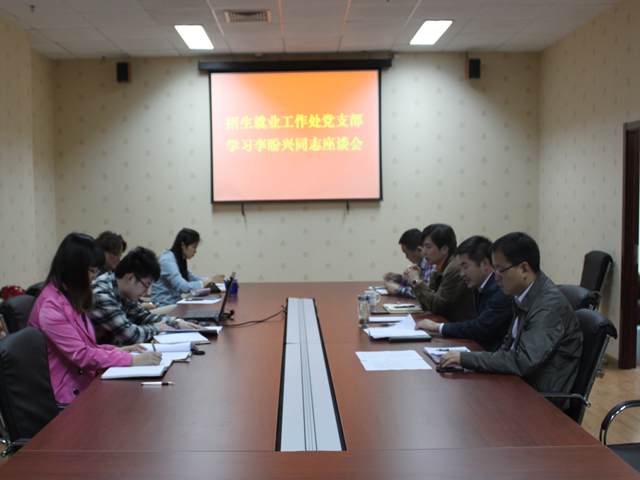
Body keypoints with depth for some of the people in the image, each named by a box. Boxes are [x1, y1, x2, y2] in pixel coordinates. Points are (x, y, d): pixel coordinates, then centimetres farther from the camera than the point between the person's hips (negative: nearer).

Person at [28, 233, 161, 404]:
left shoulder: (70, 298, 17)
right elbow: (81, 356, -19)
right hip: (67, 397, -9)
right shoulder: (51, 306, -15)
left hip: (84, 385, 9)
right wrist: (132, 360, -20)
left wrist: (116, 350, 5)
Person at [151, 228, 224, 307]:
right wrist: (209, 281, -19)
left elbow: (193, 278, 18)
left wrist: (211, 279, 1)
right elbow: (183, 287, -25)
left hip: (175, 303, 9)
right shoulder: (167, 261, -17)